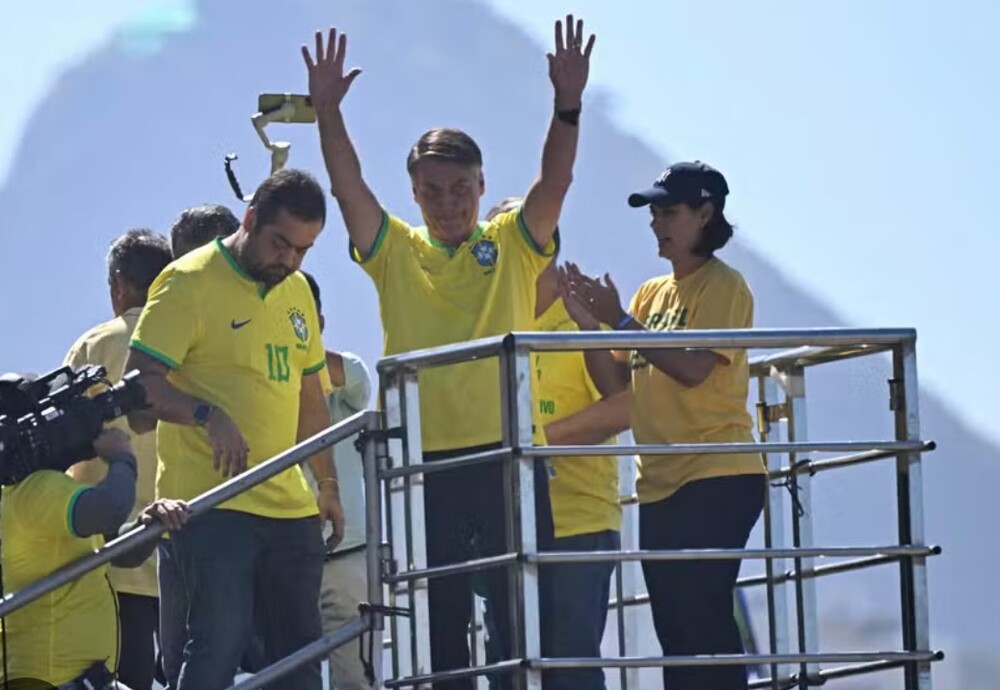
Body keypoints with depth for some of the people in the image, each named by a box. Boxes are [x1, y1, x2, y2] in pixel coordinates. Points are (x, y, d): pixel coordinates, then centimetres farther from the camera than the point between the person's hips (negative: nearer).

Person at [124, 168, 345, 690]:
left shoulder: (297, 291, 16)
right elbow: (140, 381, -14)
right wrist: (209, 416, -27)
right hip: (212, 504, -7)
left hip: (290, 506, 7)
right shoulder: (189, 283, -8)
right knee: (220, 643, -14)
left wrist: (328, 484, 25)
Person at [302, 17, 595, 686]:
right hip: (427, 462, 1)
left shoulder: (513, 244, 7)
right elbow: (349, 186, -3)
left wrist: (568, 106, -21)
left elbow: (555, 181, -7)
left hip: (507, 454, -1)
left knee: (524, 616, 0)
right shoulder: (396, 253, 8)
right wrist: (327, 111, -17)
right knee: (440, 625, 5)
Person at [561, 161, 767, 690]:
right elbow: (616, 379, 12)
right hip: (661, 484, 8)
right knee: (676, 630, 8)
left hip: (716, 481, -8)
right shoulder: (653, 292, 17)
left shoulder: (722, 286, -5)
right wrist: (588, 322, -2)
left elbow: (693, 368, -19)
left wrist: (621, 321, -18)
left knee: (703, 620, -14)